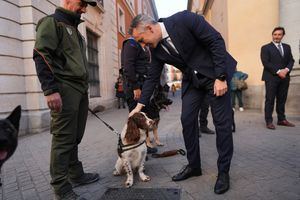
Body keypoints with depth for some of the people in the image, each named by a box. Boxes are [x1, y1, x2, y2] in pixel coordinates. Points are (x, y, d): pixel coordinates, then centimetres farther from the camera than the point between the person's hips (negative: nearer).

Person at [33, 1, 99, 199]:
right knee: (63, 139, -4)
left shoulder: (74, 29, 26)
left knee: (75, 137, 13)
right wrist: (50, 90, -20)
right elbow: (41, 55, -12)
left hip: (80, 90, 8)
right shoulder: (52, 22, 1)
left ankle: (76, 175, 26)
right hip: (64, 89, -8)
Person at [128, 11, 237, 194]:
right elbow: (152, 77, 4)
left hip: (215, 73, -5)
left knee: (222, 122, -4)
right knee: (187, 120, 0)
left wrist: (220, 77, -21)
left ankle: (224, 171, 12)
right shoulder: (156, 49, -2)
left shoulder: (184, 19, -19)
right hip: (192, 79, 6)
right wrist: (140, 105, 1)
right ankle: (194, 166, 17)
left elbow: (216, 41, -17)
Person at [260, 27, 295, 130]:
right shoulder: (266, 48, 0)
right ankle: (269, 121, 0)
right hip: (271, 78, -5)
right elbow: (266, 63, -10)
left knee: (282, 100, 9)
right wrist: (278, 71, -14)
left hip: (284, 78, 5)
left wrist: (286, 70, -9)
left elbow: (291, 61, 11)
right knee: (270, 100, -4)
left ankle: (282, 119, 18)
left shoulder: (287, 47, 17)